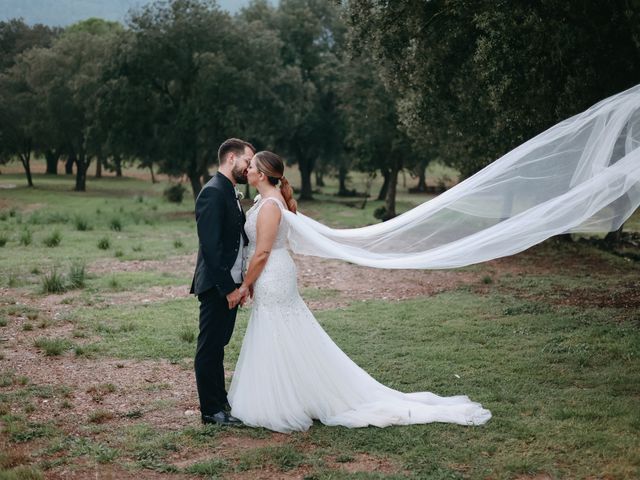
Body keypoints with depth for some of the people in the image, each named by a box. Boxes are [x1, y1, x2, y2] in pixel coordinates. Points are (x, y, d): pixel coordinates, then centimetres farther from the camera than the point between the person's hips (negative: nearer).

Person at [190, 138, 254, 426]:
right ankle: (211, 411, 7)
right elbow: (211, 245, -21)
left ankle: (220, 400, 28)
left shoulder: (230, 193, 15)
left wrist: (239, 283, 8)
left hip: (228, 284, 10)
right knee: (209, 348, 0)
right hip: (216, 286, -10)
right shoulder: (213, 192, -16)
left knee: (217, 346, 18)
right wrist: (228, 288, -21)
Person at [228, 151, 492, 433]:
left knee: (278, 346, -1)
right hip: (276, 280, 10)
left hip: (272, 281, -10)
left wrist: (245, 285, -12)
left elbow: (262, 253, -20)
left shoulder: (269, 205, -19)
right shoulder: (268, 199, 11)